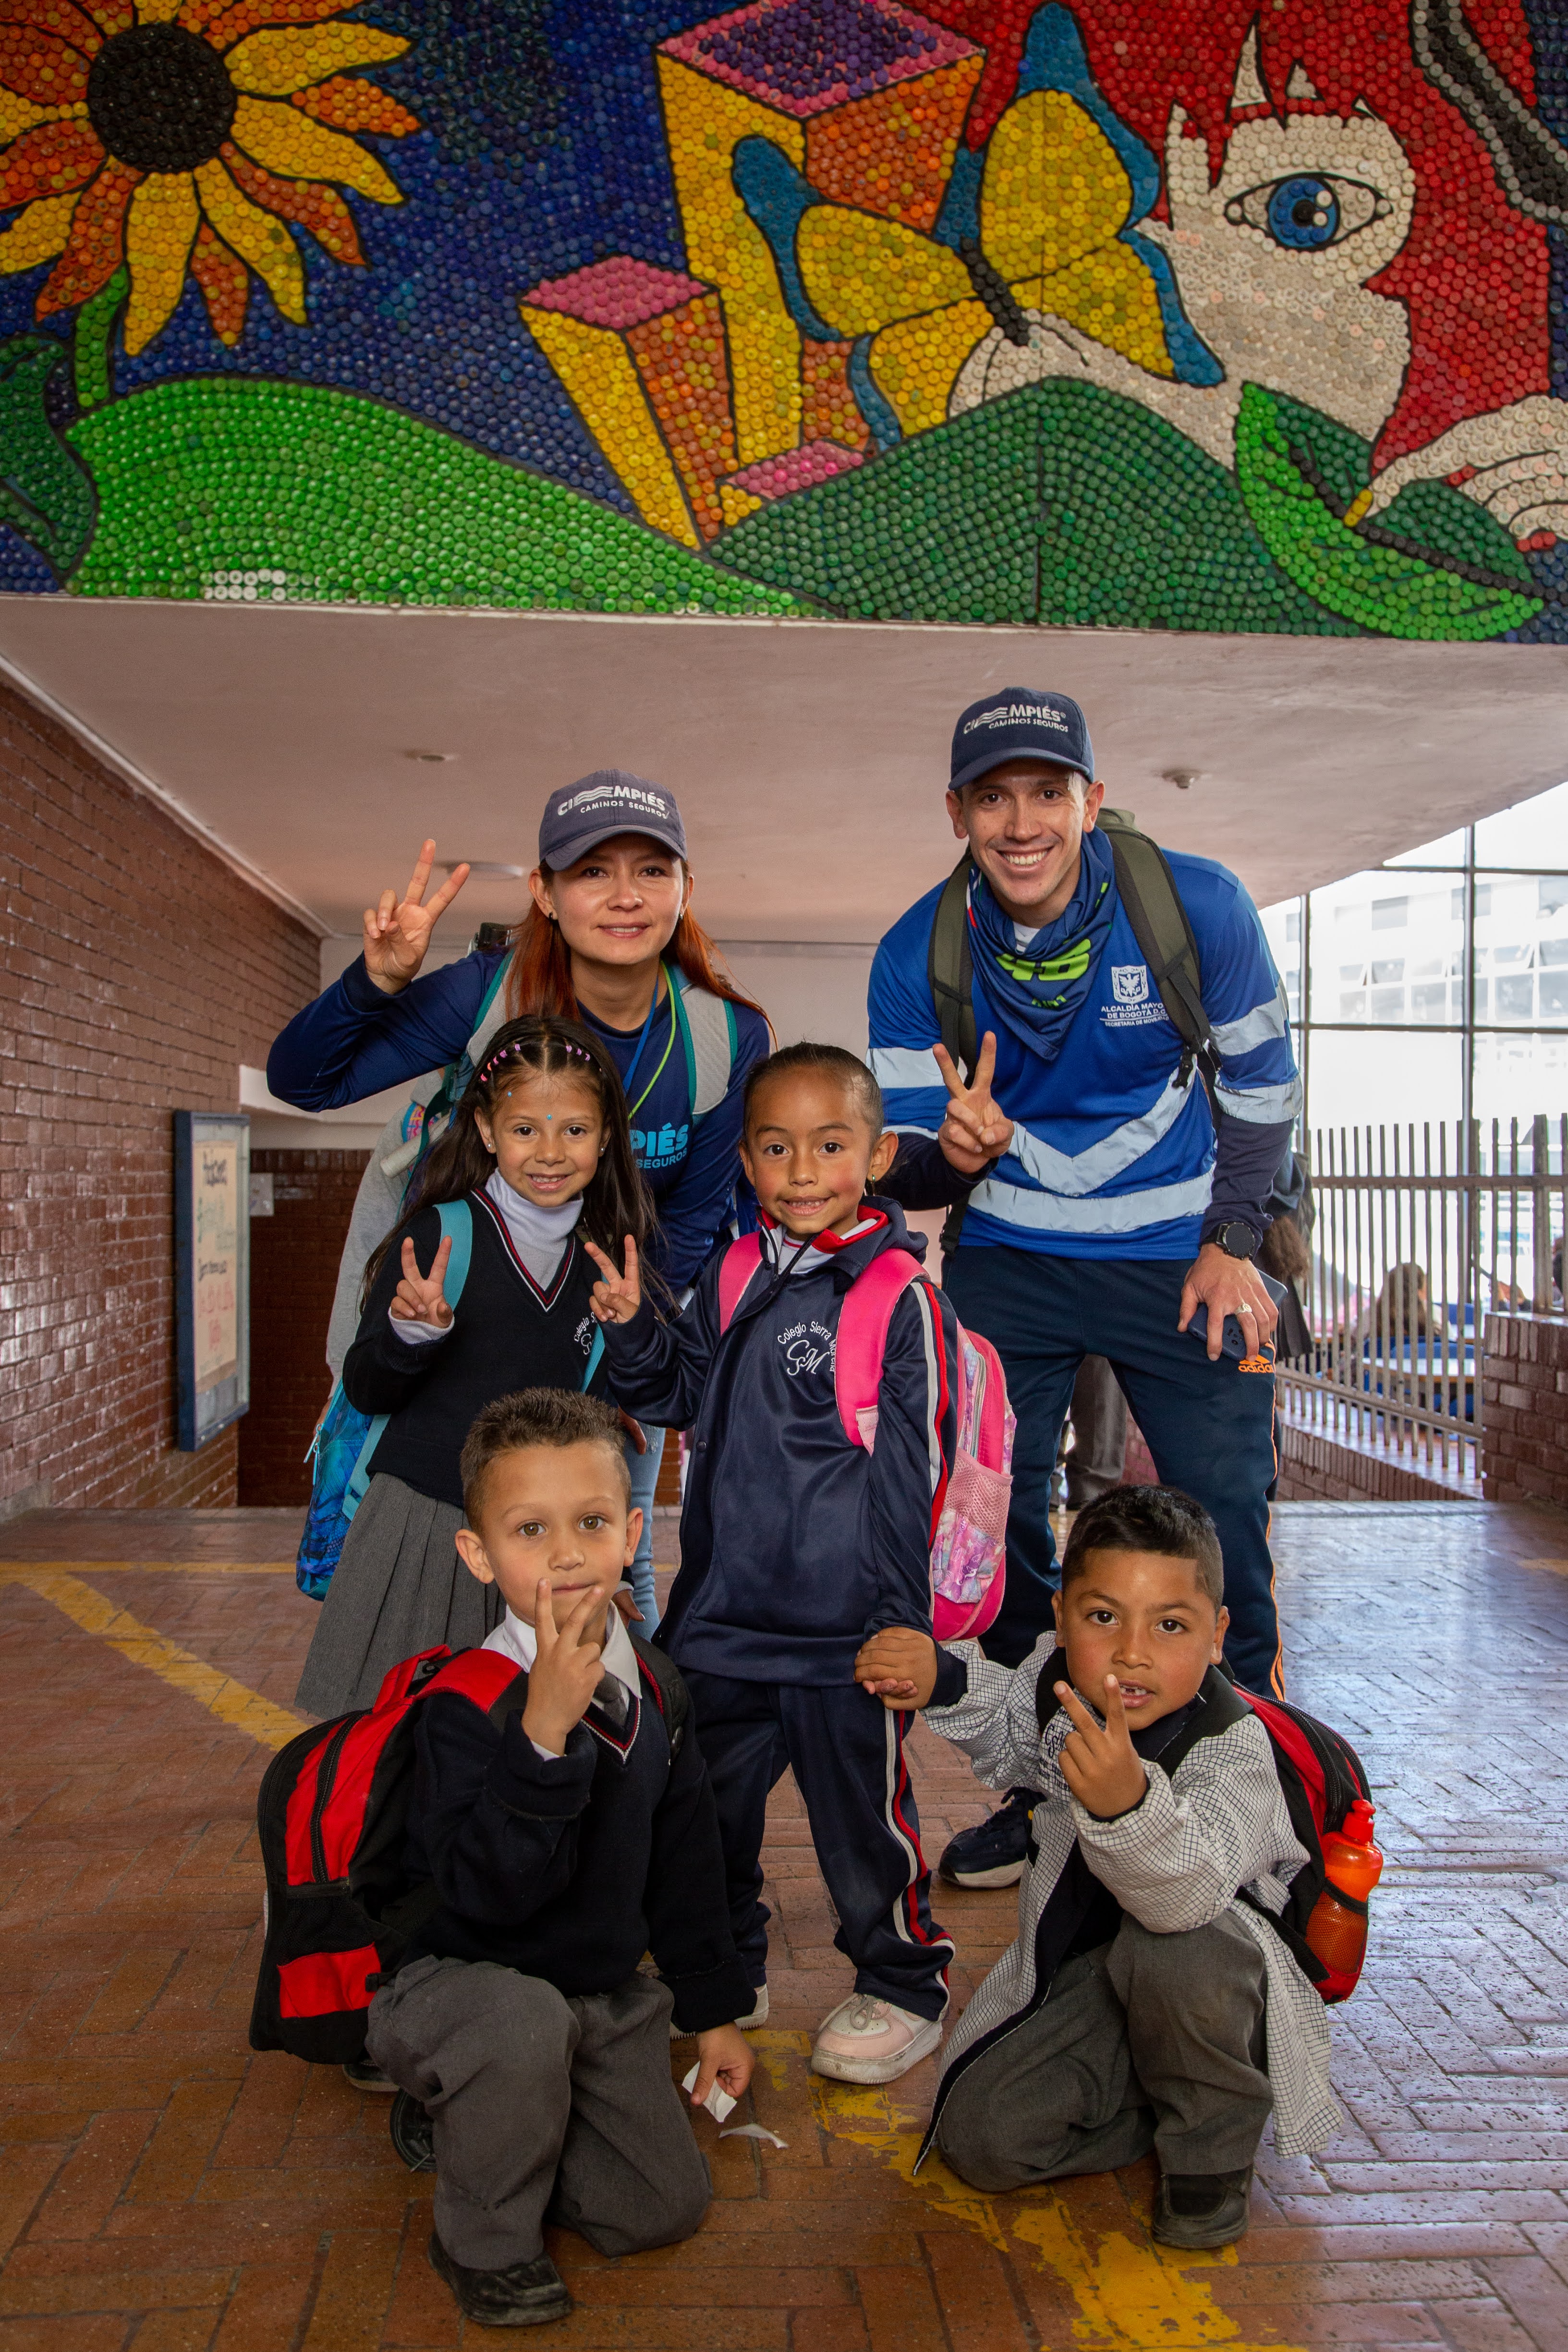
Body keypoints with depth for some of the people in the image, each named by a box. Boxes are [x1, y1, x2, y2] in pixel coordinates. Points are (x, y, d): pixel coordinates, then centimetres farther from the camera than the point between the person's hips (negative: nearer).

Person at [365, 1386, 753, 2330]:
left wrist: (712, 2009, 12)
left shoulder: (654, 1687, -5)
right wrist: (544, 1733, -45)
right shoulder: (465, 1704, -24)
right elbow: (486, 1888, -34)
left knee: (667, 2208, 1)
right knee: (527, 2024, -38)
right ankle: (485, 2240, -7)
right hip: (460, 1980, -6)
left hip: (609, 1994, 6)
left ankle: (477, 2125, 23)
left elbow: (685, 1861, 7)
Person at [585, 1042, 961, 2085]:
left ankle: (904, 1985, 34)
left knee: (863, 1819, 10)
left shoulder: (904, 1298, -12)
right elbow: (680, 1393, 17)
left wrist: (899, 1627, -12)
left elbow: (917, 1481, -11)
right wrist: (633, 1330, -3)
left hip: (844, 1637, -6)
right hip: (723, 1618, 6)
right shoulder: (733, 1283, 4)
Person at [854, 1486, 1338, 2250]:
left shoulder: (1232, 1749, -29)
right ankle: (1162, 2092, 12)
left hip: (1218, 1966, -4)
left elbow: (1190, 1895, -47)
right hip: (1081, 1972, 5)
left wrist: (1129, 1806, -68)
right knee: (978, 2137, -11)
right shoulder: (1057, 1679, -12)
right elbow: (1009, 1738, 15)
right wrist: (944, 1679, -5)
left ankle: (1212, 2144, -8)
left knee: (1175, 1953, -39)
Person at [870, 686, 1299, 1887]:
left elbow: (1261, 1083, 0)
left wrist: (1233, 1243, -6)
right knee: (992, 1515, 4)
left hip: (1180, 1252, -1)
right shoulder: (917, 955, -12)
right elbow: (904, 1167, -9)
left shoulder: (1197, 905, -15)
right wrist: (952, 1155, -32)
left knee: (1226, 1510, -3)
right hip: (1009, 1259, 2)